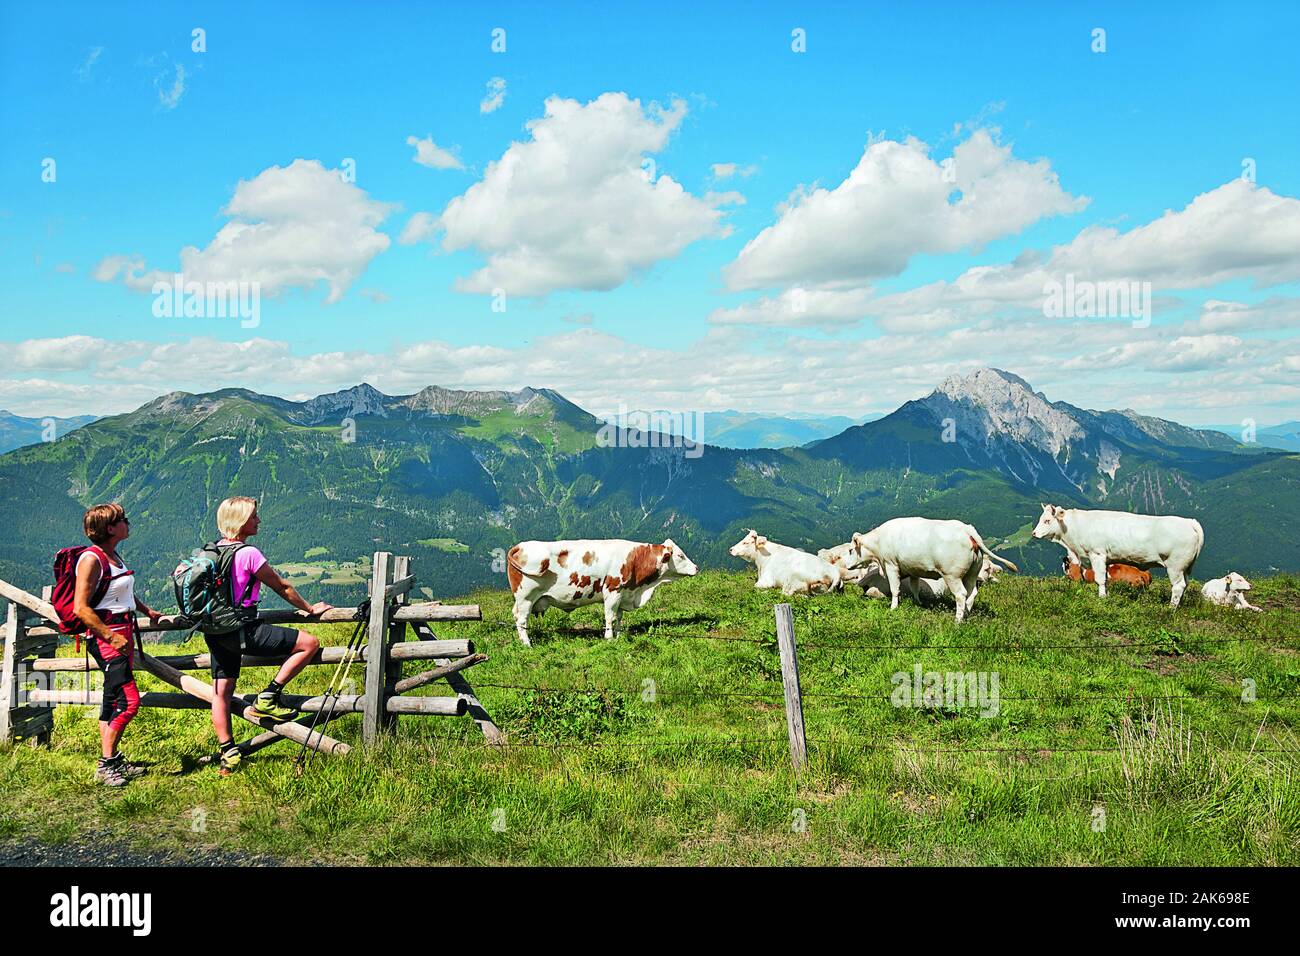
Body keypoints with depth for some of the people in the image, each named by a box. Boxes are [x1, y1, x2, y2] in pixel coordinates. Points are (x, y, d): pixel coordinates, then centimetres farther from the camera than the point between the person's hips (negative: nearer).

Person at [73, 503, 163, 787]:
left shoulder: (114, 556, 12)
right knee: (129, 700, -13)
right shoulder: (91, 559, -15)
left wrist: (147, 610, 21)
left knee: (114, 700, 14)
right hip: (106, 635, -10)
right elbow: (81, 608, -20)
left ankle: (112, 761, 23)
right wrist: (112, 636, -22)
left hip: (122, 633, 10)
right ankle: (106, 766, -5)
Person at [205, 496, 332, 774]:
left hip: (215, 632, 9)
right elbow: (282, 587, -7)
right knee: (309, 643, -6)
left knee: (221, 692, 15)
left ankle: (228, 754, 21)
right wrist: (310, 609, 7)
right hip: (242, 631, -9)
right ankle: (268, 698, 0)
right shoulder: (248, 554, -16)